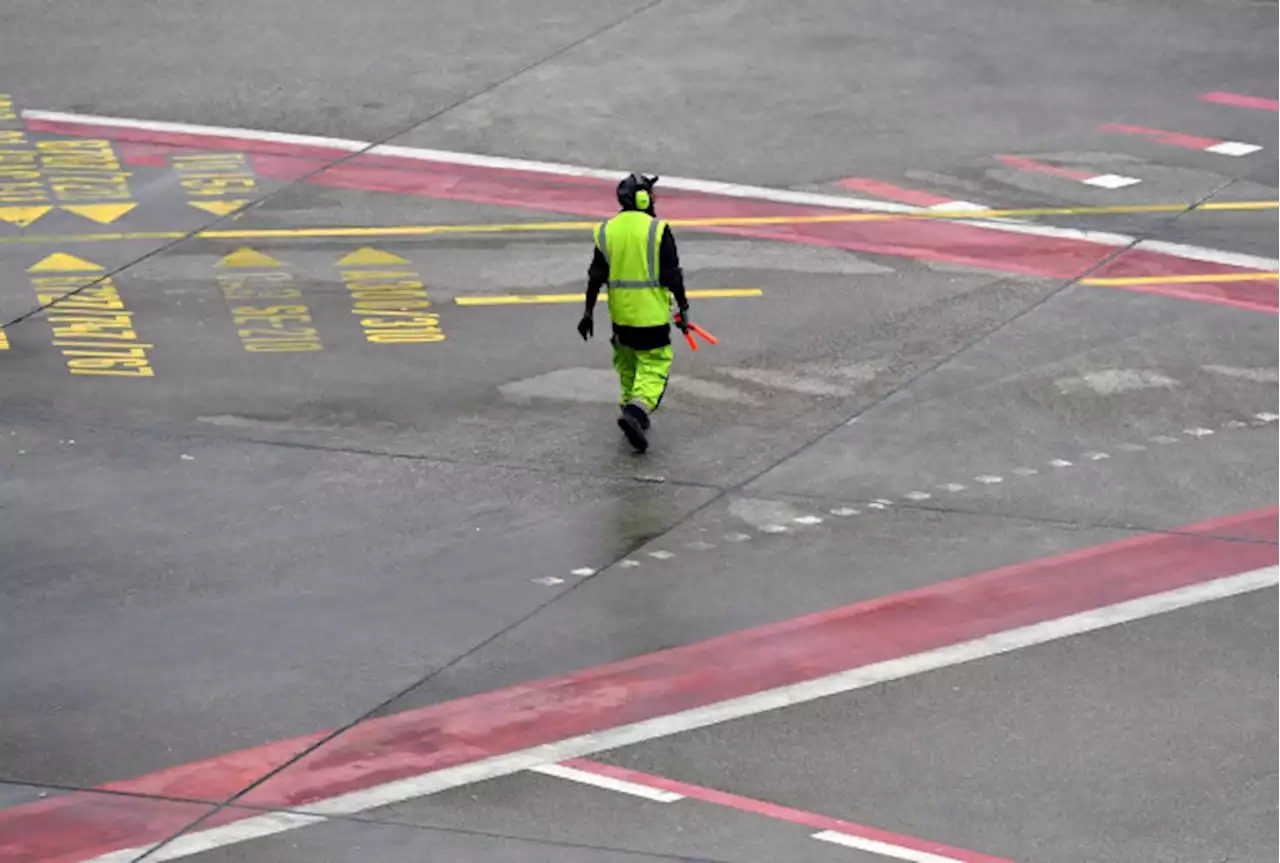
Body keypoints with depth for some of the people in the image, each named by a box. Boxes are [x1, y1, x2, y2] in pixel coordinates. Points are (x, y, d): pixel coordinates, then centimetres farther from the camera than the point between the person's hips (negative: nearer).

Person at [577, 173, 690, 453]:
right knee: (653, 368, -2)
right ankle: (636, 413, -22)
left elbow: (596, 277, 4)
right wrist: (683, 308, 1)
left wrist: (589, 312, 12)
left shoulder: (606, 231, 1)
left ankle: (632, 409, 28)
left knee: (628, 365, 22)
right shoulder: (658, 231, -11)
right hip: (653, 316, -4)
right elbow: (672, 276, -10)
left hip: (620, 315, 4)